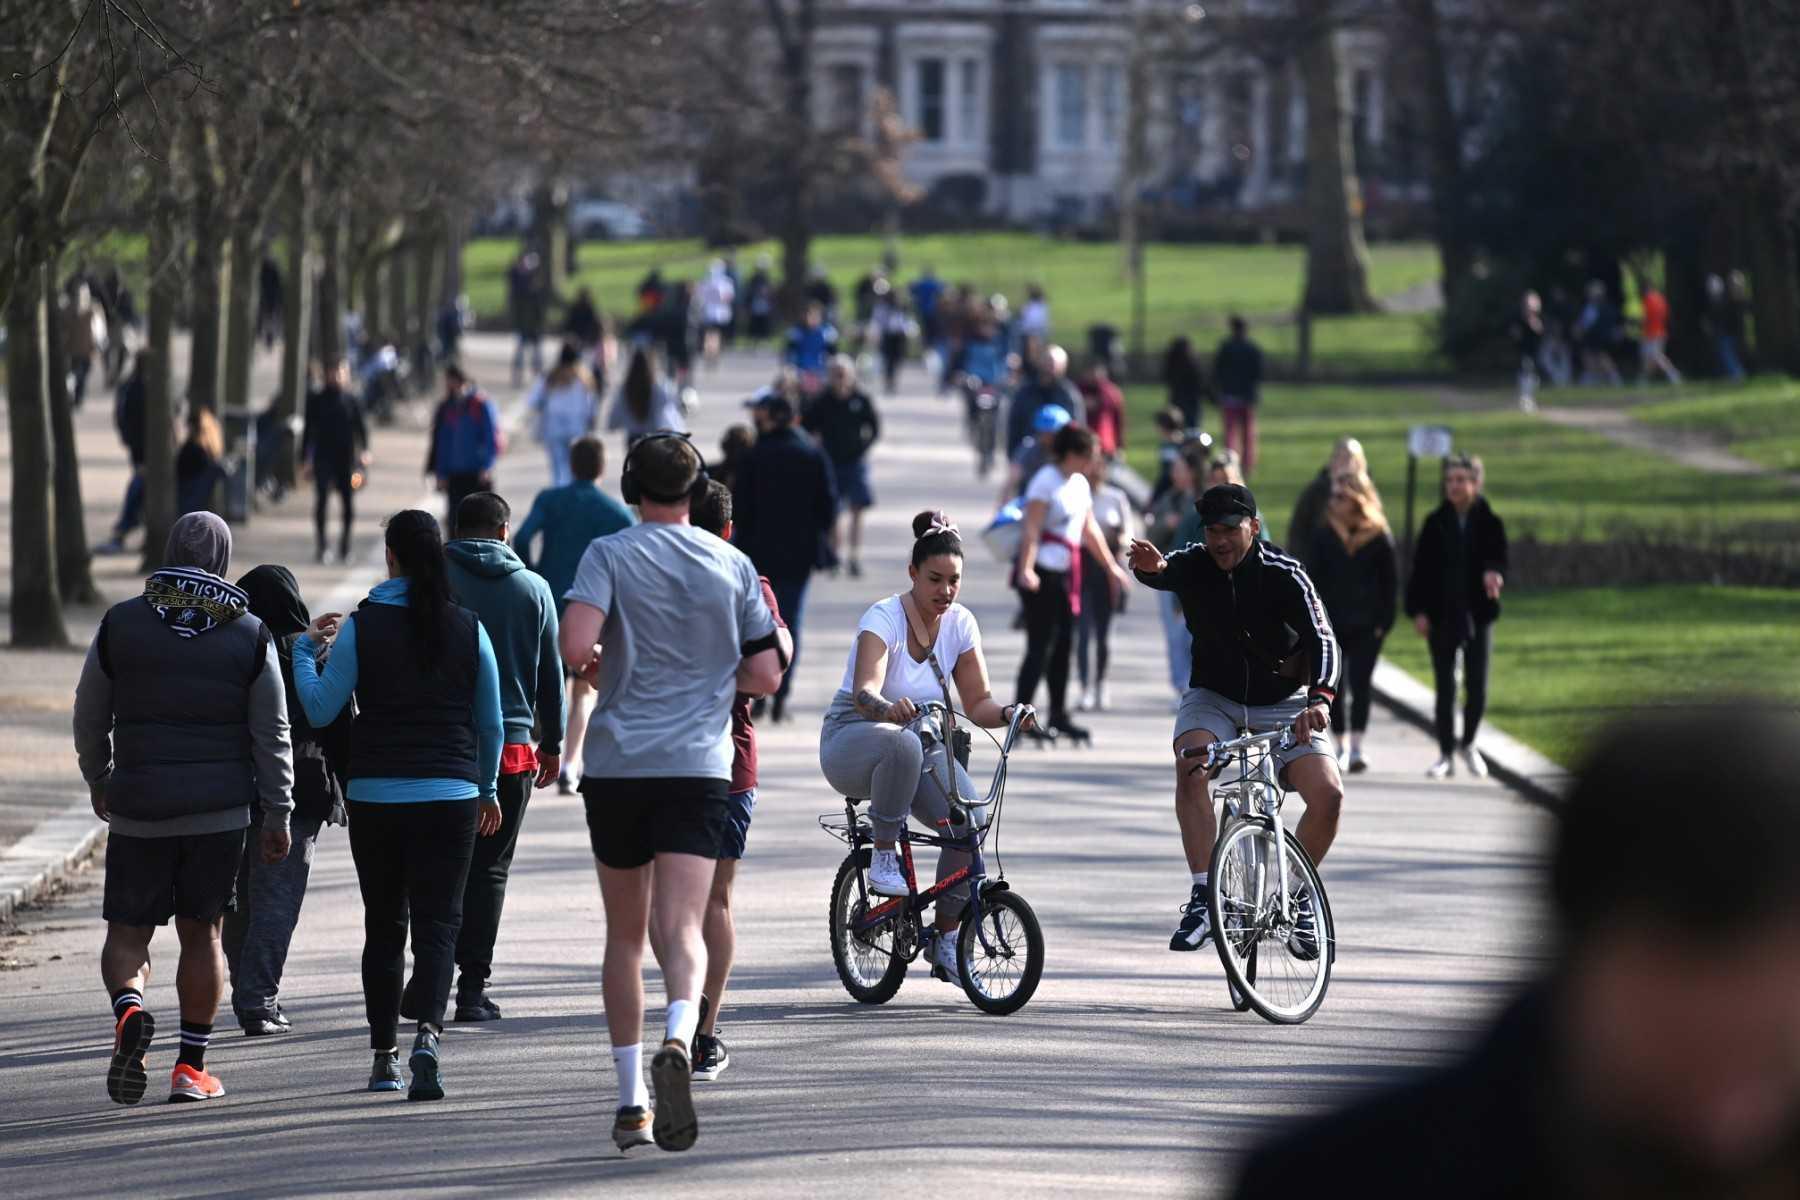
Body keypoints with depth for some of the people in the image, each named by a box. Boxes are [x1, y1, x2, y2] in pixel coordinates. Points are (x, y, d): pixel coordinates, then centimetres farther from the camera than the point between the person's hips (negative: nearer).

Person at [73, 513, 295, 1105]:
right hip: (220, 811, 1)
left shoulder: (120, 624, -1)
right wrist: (277, 815, 6)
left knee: (128, 931, 6)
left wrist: (97, 781, 23)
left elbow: (89, 715, 7)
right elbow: (271, 734, -1)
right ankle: (192, 1066, 9)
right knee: (202, 932, 10)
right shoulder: (250, 635, -1)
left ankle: (130, 1012, -23)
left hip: (138, 808, 0)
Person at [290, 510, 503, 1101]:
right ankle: (427, 1034, -23)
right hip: (450, 797, 0)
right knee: (437, 924, 0)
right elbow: (490, 722, 7)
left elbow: (320, 709, -4)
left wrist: (306, 647, 11)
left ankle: (384, 1056, 15)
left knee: (384, 927, 12)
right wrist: (487, 789, 21)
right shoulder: (467, 627, 1)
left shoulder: (361, 627, -6)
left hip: (376, 799, 0)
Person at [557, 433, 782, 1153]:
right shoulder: (732, 566, 6)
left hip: (617, 764, 0)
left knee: (625, 935, 13)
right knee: (680, 929, -10)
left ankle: (631, 1103, 15)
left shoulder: (610, 555, -3)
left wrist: (595, 665, 5)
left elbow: (575, 648, -17)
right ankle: (678, 1042, -40)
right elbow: (764, 676, 7)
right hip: (699, 766, 0)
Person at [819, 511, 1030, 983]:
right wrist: (889, 708, -56)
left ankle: (946, 938, -5)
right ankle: (883, 857, -22)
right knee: (901, 744, -41)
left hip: (923, 743, 5)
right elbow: (864, 691, -33)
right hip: (852, 742, -5)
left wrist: (1005, 713, -23)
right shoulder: (884, 617, -18)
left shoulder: (960, 623, -1)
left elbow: (977, 703, -1)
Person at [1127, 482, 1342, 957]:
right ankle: (1203, 897, -27)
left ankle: (1298, 895, 7)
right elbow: (1162, 574, -33)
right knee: (1191, 766, -31)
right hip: (1214, 698, 1)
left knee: (1328, 794, -19)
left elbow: (1322, 640, -26)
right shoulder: (1194, 566, -11)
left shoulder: (1284, 575, -16)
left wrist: (1320, 699, -44)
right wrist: (1149, 567, -59)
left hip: (1282, 703, -1)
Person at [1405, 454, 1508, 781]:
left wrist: (1493, 574, -30)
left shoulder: (1489, 523, -1)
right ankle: (1446, 754, 10)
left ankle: (1468, 744, 24)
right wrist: (1418, 610, -6)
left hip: (1477, 615, -1)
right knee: (1445, 687, 2)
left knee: (1477, 687, 0)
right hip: (1441, 616, 1)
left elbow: (1498, 558, -5)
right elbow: (1421, 567, 2)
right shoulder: (1436, 523, 2)